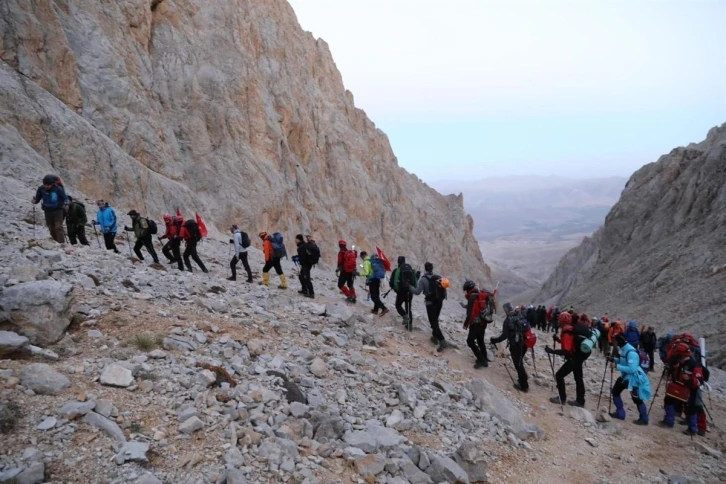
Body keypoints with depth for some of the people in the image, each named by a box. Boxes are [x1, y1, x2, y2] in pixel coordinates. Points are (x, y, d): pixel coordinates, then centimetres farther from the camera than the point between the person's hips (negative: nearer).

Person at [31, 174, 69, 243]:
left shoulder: (57, 189, -14)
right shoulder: (41, 189, -5)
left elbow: (65, 198, -7)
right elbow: (37, 198, 6)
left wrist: (66, 204, -26)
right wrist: (34, 201, -16)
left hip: (57, 210, -4)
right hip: (47, 211, 4)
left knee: (58, 227, -14)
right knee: (51, 229, 7)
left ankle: (62, 243, -17)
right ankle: (56, 242, 18)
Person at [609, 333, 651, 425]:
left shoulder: (631, 353, -30)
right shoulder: (623, 349, 0)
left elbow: (632, 369, -33)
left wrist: (617, 366, -30)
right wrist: (614, 360, 0)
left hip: (633, 378, -10)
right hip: (625, 376, 10)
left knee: (637, 399, -1)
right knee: (615, 391, 16)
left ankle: (644, 419, 18)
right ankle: (620, 413, 27)